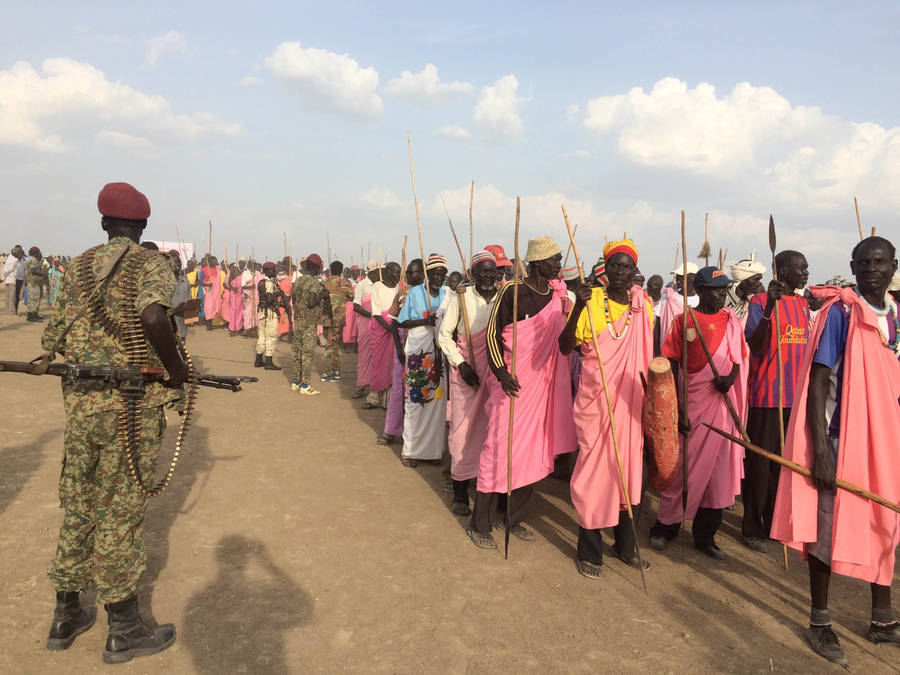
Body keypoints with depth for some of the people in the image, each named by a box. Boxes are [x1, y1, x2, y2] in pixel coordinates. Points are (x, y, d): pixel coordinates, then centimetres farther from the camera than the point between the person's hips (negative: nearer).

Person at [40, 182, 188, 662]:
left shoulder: (77, 267, 10)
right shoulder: (150, 263, -8)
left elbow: (50, 340, 10)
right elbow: (153, 316, -30)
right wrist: (176, 368, -17)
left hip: (78, 402, 6)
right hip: (130, 405, -6)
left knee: (77, 506, 17)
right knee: (119, 513, 4)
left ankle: (65, 617, 32)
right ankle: (123, 631, 18)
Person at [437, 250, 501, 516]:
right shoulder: (461, 297, -4)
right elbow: (444, 335, 1)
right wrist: (460, 363, -9)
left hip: (496, 373, 2)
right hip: (466, 373, -1)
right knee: (463, 429, 1)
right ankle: (460, 493, 14)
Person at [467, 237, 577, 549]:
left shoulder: (559, 294, 7)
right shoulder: (512, 292, -10)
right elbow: (492, 334, -8)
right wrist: (501, 372, -18)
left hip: (545, 383, 6)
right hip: (513, 383, -6)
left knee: (534, 451, 10)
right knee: (500, 448, -2)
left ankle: (513, 519, 26)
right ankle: (480, 525, 12)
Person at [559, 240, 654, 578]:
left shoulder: (644, 306, 6)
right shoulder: (591, 300, -6)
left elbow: (650, 356, 15)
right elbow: (565, 347, -15)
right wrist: (578, 308, -27)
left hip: (631, 402, 4)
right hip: (595, 401, -4)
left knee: (629, 467, 12)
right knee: (594, 468, 0)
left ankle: (625, 544, 29)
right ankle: (589, 551, 15)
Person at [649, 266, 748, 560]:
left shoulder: (732, 320, 8)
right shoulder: (685, 321, -4)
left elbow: (739, 359, 13)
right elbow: (672, 366, -5)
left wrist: (730, 379, -11)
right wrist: (675, 410, -11)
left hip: (723, 402, 4)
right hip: (693, 404, -4)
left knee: (719, 470, 8)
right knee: (684, 467, 3)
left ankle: (706, 536, 22)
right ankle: (665, 527, 22)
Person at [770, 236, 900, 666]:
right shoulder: (840, 312, -13)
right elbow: (817, 384, -16)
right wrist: (820, 450, -20)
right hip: (841, 437, -7)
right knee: (829, 528, 3)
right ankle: (819, 622, 19)